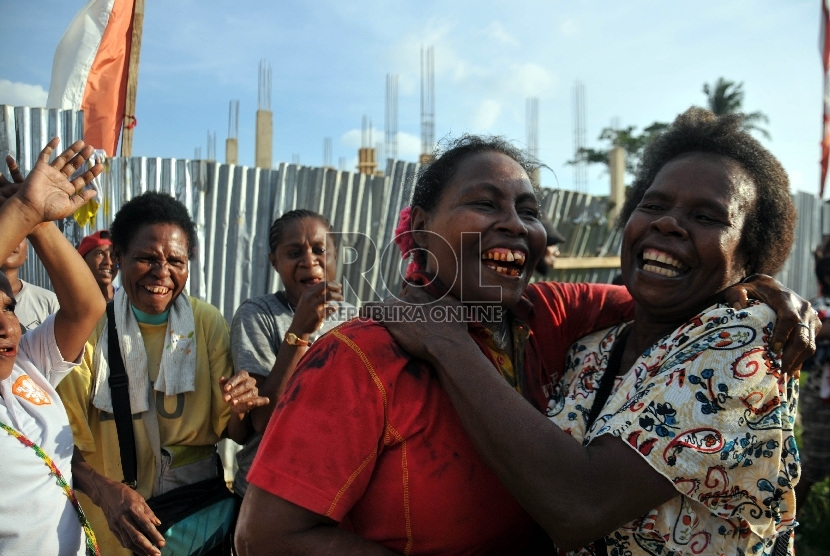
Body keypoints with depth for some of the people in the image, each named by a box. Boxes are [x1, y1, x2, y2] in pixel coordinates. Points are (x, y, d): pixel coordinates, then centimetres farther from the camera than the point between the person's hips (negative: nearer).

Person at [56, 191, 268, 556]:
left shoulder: (208, 323, -9)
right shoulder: (90, 327, -12)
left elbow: (228, 430, -6)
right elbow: (67, 438, -12)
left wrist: (238, 408, -28)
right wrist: (105, 491, -29)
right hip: (114, 514, -1)